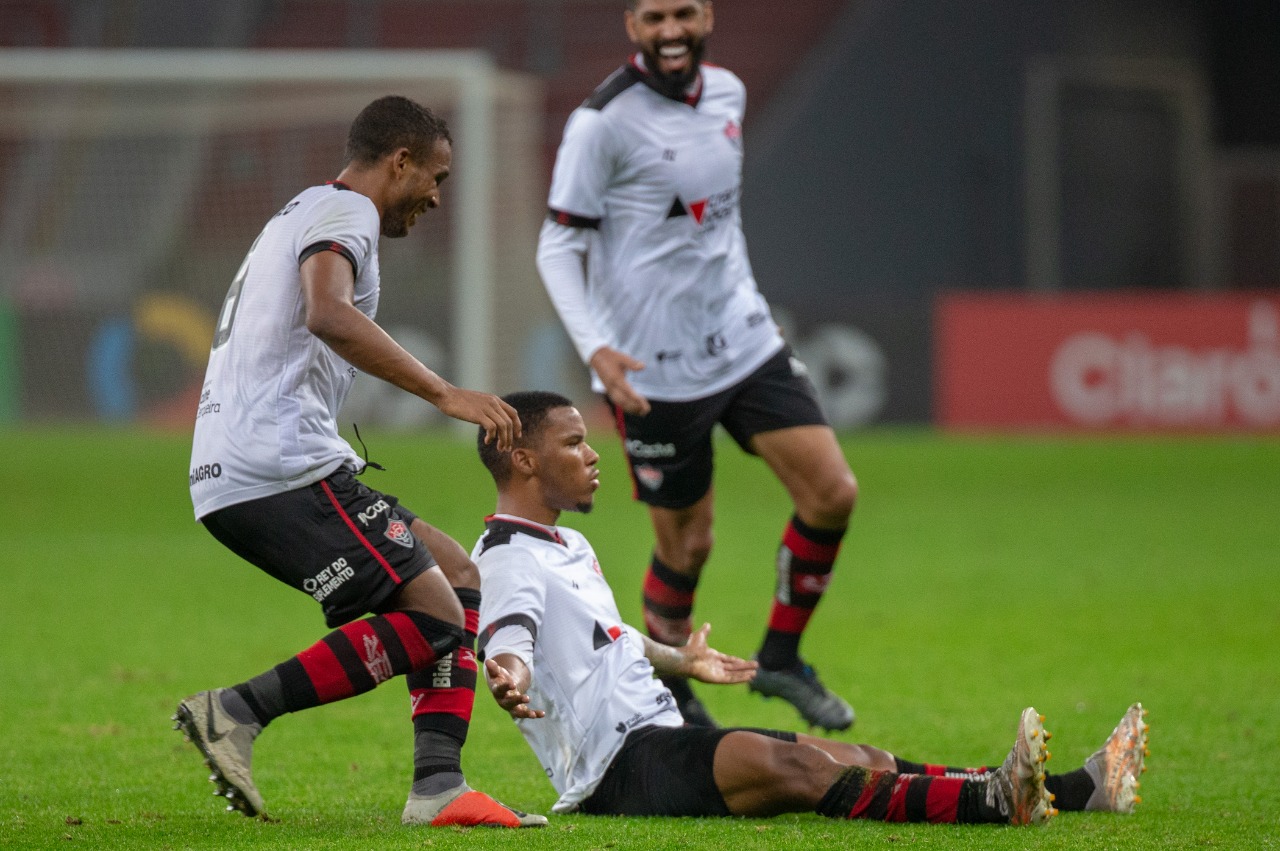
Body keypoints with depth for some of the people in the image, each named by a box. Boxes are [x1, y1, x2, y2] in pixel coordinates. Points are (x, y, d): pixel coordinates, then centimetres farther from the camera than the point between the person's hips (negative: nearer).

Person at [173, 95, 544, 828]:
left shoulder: (304, 214, 29)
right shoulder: (344, 211, -4)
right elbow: (328, 315, -24)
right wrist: (445, 394, -26)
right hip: (284, 466, -11)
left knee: (457, 576, 11)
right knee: (433, 622, -13)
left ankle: (438, 786, 0)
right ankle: (239, 711, -14)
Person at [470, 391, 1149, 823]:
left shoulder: (569, 547, 23)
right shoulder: (507, 561, -10)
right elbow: (508, 635, -30)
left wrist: (680, 660, 57)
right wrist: (509, 678, -53)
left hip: (658, 742, 10)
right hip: (617, 767, -10)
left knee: (860, 762, -4)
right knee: (789, 765, -31)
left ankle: (1076, 789, -15)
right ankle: (992, 802, -50)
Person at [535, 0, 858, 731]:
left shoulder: (727, 94, 6)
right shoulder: (603, 122, -15)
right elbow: (558, 245, -13)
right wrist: (596, 348, -25)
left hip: (743, 342, 6)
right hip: (655, 370, -6)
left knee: (833, 493, -4)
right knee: (687, 543, 1)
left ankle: (781, 658, 14)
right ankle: (666, 698, 24)